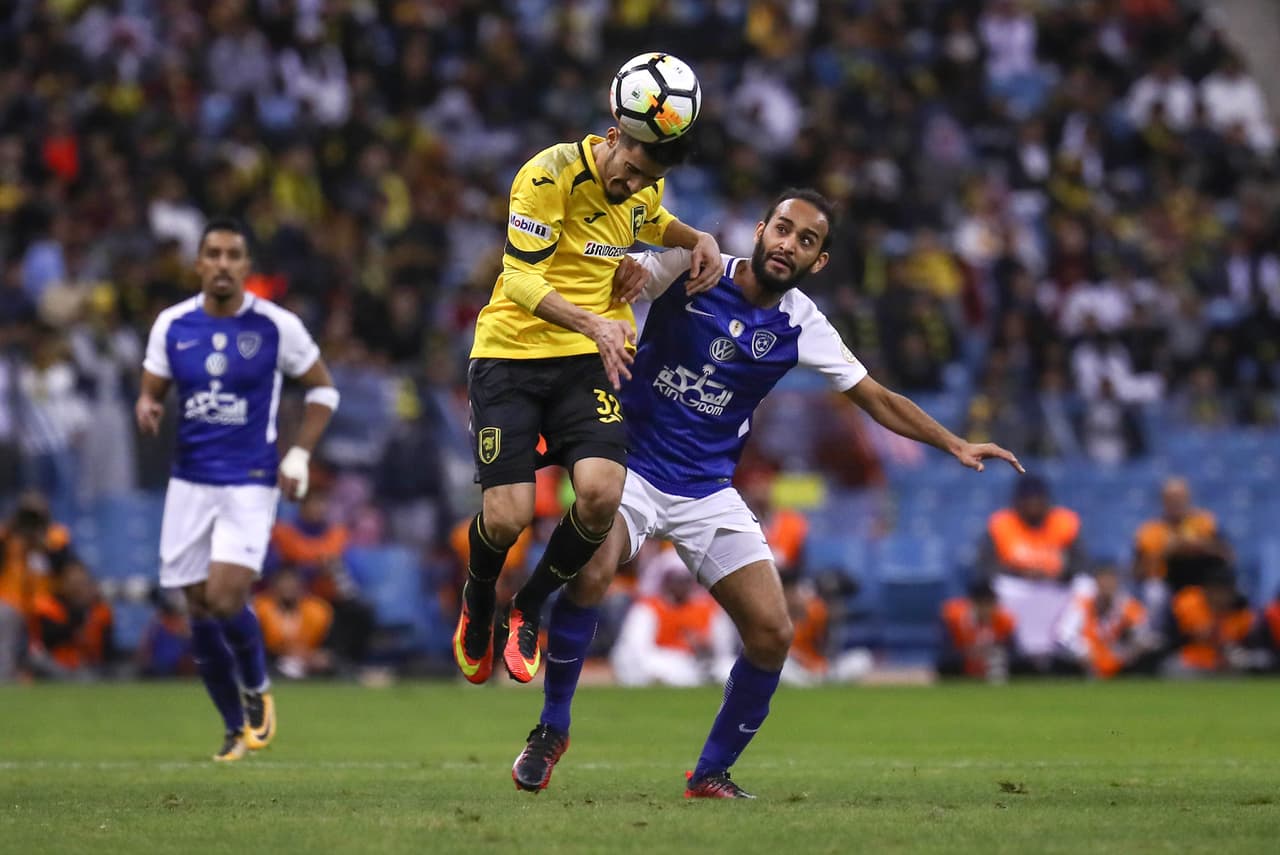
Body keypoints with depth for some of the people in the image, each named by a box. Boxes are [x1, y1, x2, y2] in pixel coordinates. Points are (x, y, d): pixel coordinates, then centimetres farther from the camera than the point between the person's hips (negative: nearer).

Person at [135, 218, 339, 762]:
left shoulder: (277, 327, -6)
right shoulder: (172, 325, 1)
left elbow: (322, 389, 5)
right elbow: (151, 393, 10)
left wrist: (298, 457, -3)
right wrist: (148, 409, -14)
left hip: (250, 483, -3)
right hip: (189, 482, 3)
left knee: (225, 599, -20)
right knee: (200, 610, 4)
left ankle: (257, 691, 10)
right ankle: (236, 728, 22)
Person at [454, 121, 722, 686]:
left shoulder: (645, 185, 2)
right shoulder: (551, 175, -17)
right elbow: (520, 279, -21)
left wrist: (697, 239, 4)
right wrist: (591, 321, -36)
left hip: (591, 361, 4)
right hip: (512, 354, -4)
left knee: (601, 494, -20)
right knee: (506, 518, -12)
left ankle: (529, 608, 7)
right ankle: (478, 601, 25)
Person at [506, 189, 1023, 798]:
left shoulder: (801, 325, 2)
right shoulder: (690, 265, -7)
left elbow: (877, 399, 10)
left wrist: (956, 445, 2)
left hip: (708, 491, 4)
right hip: (632, 467, -4)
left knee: (772, 634, -8)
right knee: (590, 574, -31)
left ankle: (712, 773, 13)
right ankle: (551, 730, -9)